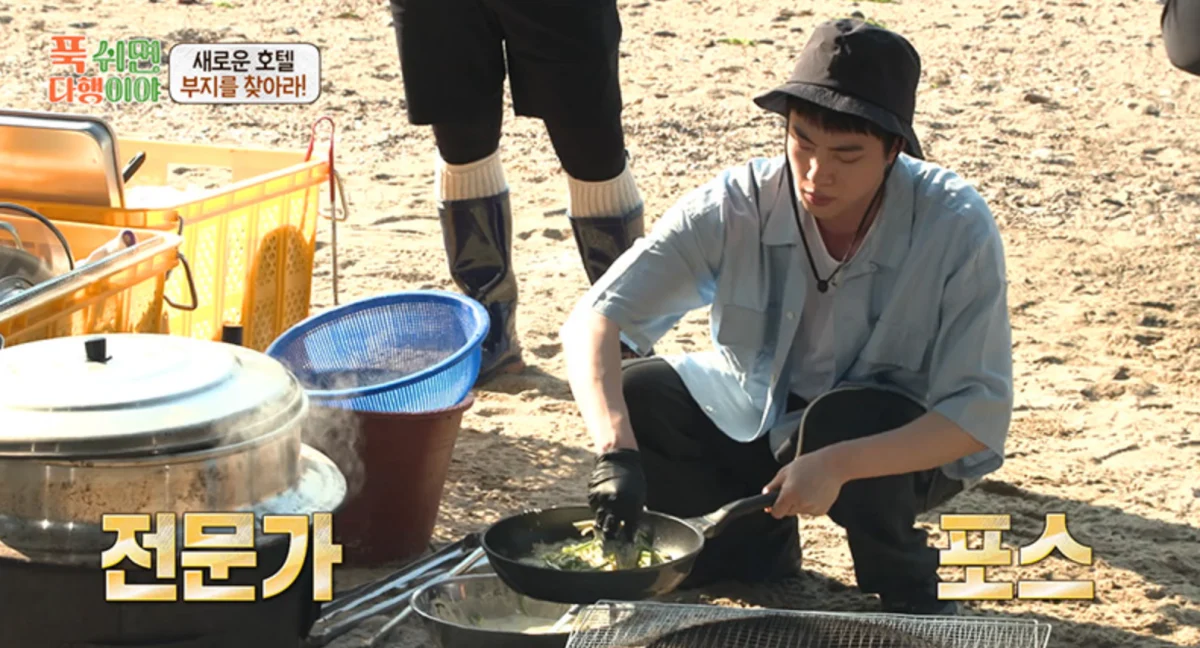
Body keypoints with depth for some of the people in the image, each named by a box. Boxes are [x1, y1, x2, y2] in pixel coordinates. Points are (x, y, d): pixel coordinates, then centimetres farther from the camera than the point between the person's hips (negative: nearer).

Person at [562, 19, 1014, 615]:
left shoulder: (957, 226, -27)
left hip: (894, 443, -3)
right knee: (631, 400, -21)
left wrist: (838, 464, -42)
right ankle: (755, 538, 5)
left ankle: (907, 593, -7)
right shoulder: (738, 204, -23)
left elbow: (979, 415, -28)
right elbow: (592, 320, -27)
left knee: (838, 425, -35)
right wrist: (615, 448, -46)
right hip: (757, 416, 3)